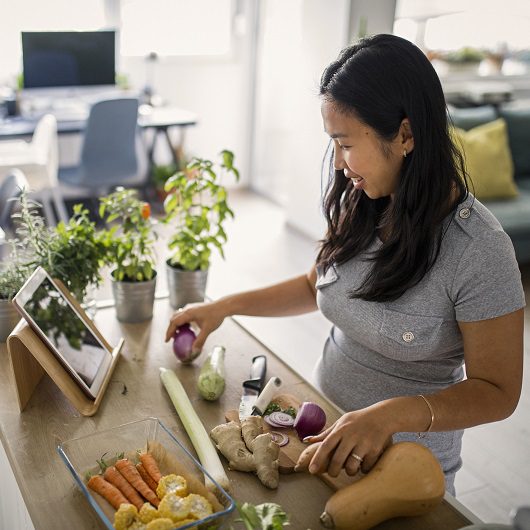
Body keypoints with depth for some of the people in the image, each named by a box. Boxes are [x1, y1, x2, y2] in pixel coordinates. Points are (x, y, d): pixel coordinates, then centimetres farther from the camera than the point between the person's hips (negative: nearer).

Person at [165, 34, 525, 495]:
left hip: (403, 463, -5)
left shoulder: (478, 249, -26)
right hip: (325, 431, 6)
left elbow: (497, 391, -20)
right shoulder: (359, 207, -9)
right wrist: (224, 306, 2)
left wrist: (392, 415, -35)